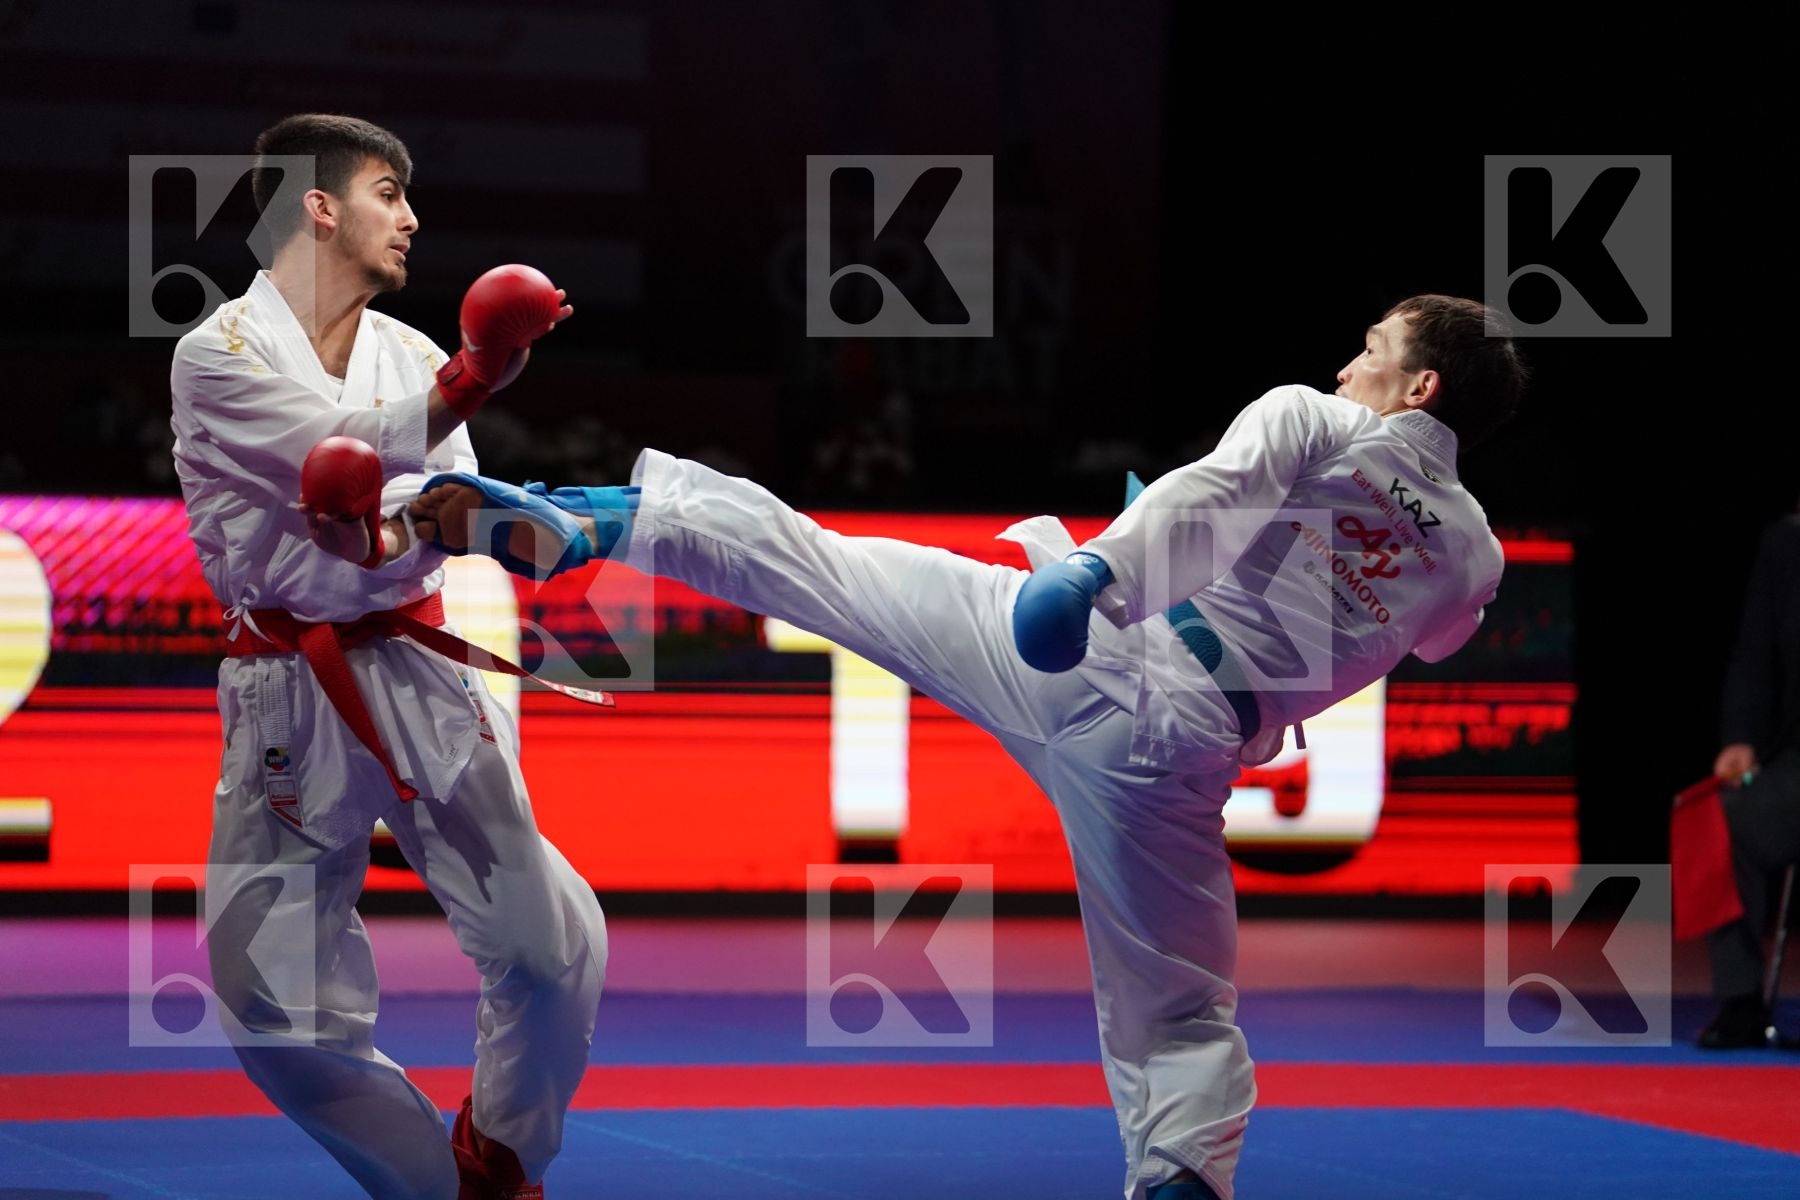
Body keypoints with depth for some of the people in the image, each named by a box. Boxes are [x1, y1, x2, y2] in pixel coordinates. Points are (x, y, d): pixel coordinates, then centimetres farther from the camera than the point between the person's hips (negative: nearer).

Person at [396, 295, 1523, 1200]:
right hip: (1181, 749, 2)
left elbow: (1207, 492, -17)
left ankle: (564, 521, 5)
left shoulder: (1308, 420, 3)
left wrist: (1094, 570, -32)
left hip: (1058, 654, -2)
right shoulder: (1471, 560, 13)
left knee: (803, 554, 10)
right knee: (1179, 1019, 12)